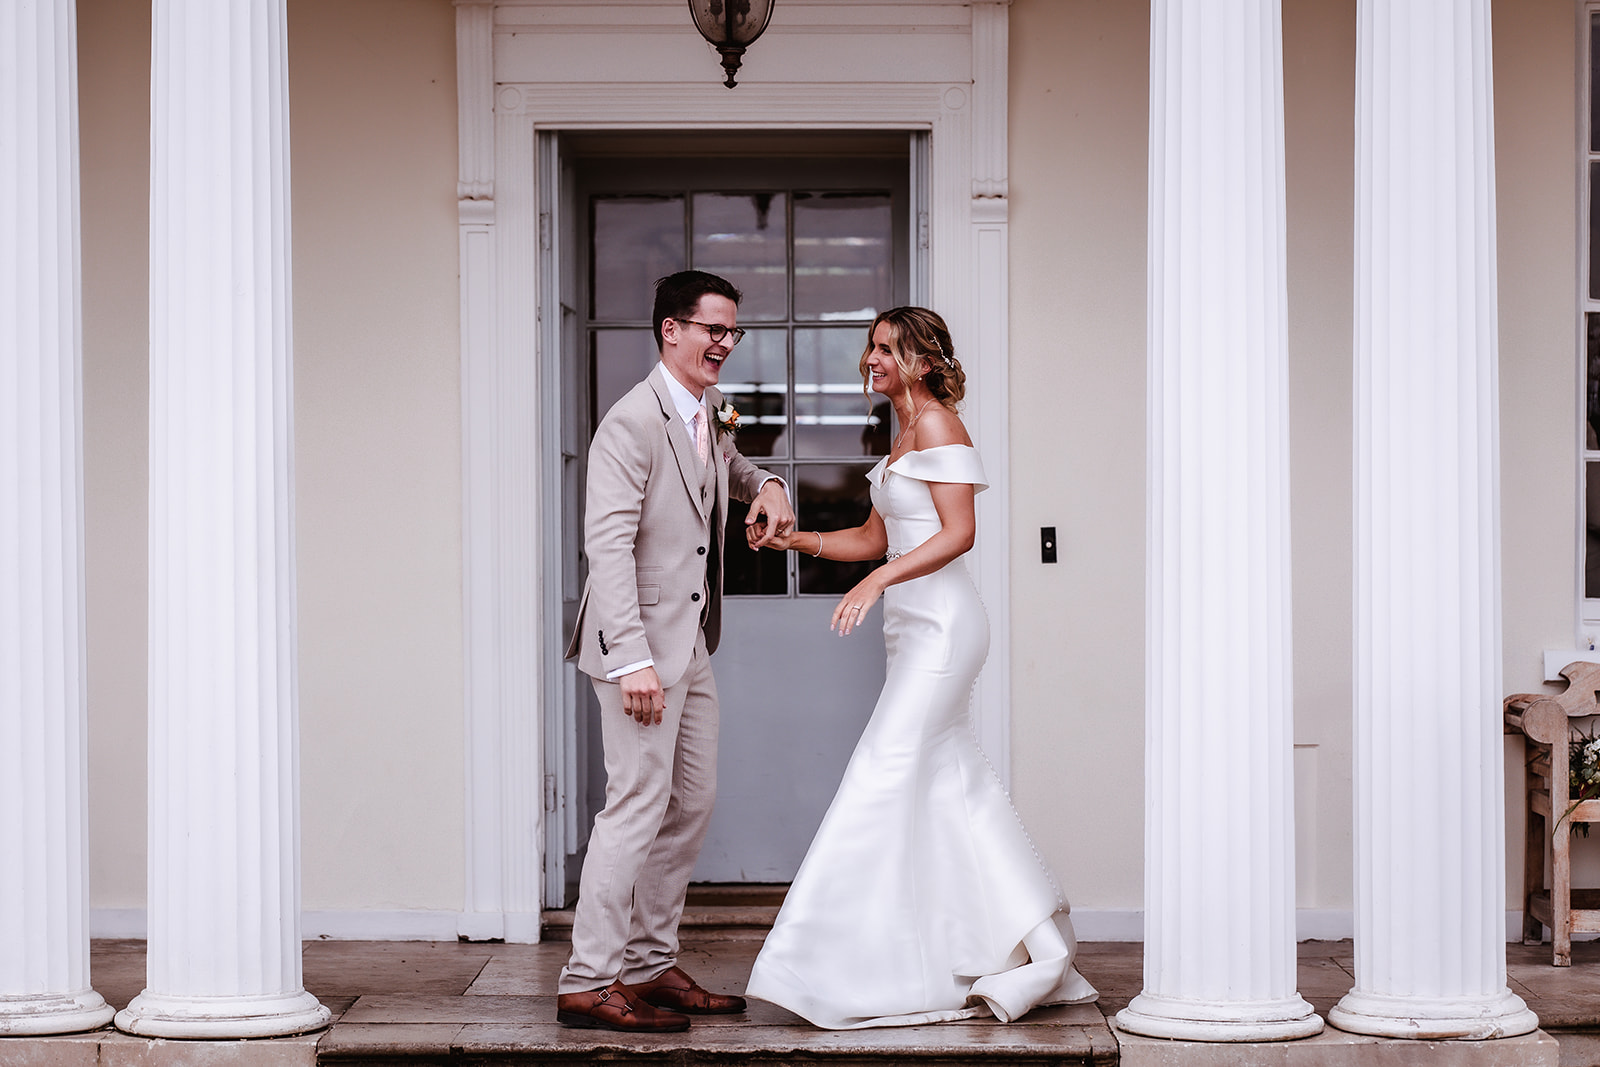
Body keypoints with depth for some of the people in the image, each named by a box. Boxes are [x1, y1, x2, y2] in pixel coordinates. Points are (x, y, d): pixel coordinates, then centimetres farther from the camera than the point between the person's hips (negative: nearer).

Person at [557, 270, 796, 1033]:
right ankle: (587, 982, -6)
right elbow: (607, 543, -22)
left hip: (690, 643, 10)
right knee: (638, 805, -11)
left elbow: (728, 463, 36)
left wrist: (767, 485, 10)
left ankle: (650, 967, 22)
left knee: (692, 803, 13)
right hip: (642, 644, -10)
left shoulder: (711, 415, 12)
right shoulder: (633, 422, -16)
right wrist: (632, 658, -29)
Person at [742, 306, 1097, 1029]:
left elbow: (959, 532, -19)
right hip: (914, 628, 10)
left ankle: (862, 967, -8)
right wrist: (797, 539, 7)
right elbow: (875, 537, 20)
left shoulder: (936, 424, -10)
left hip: (942, 624, -10)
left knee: (887, 772, -11)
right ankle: (1023, 948, 17)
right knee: (947, 782, 10)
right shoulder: (903, 435, 18)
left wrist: (878, 581, -26)